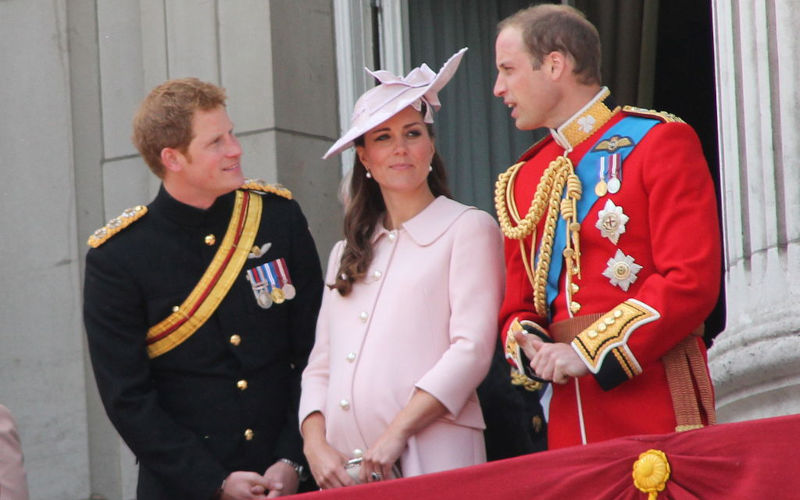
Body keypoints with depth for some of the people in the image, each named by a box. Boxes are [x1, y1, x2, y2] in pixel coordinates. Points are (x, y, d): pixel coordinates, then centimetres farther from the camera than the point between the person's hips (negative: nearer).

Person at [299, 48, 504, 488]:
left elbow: (471, 350, -8)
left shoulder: (468, 229, 3)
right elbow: (319, 368, 16)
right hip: (345, 469, 5)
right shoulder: (346, 254, 21)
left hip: (431, 461, -5)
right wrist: (316, 447, -3)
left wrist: (396, 435, -16)